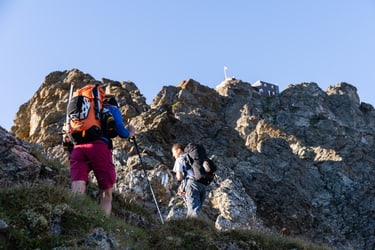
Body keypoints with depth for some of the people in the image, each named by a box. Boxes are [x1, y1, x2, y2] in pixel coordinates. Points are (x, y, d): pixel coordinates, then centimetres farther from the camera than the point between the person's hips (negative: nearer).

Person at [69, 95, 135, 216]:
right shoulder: (113, 109, 21)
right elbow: (121, 131, 7)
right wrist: (130, 133, 28)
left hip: (78, 148, 4)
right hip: (99, 147, -3)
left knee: (76, 194, -12)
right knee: (106, 194, 8)